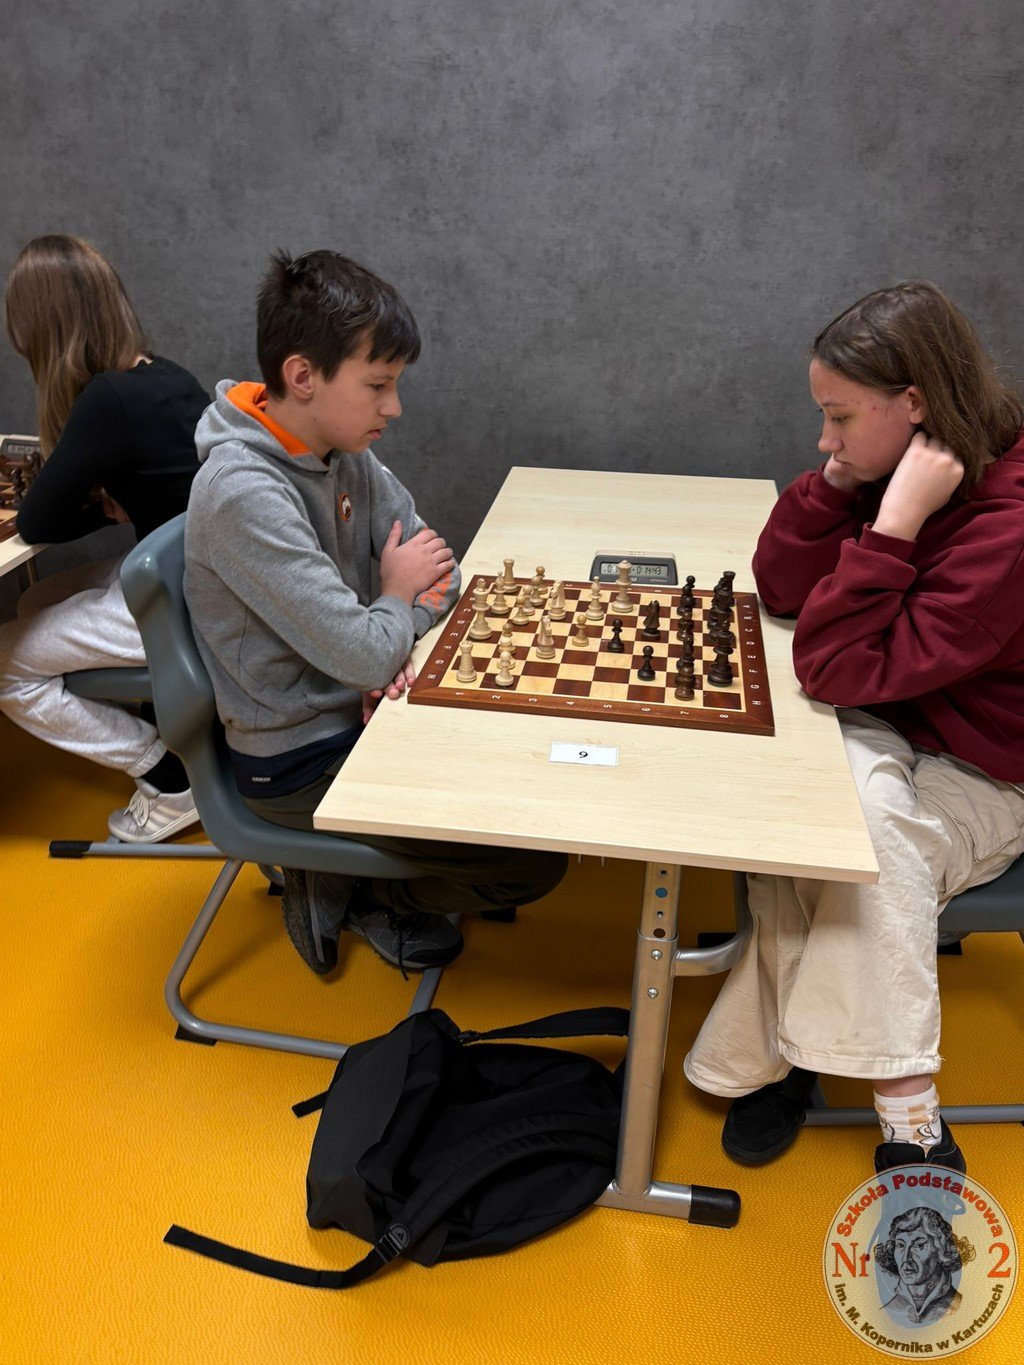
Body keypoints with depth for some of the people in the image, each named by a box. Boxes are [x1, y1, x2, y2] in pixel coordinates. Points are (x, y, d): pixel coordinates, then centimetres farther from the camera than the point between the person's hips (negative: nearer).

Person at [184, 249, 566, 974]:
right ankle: (363, 895, 16)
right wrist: (398, 596, -8)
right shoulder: (243, 495, -28)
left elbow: (434, 563, 5)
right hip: (299, 758, -8)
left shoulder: (343, 449, -2)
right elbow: (363, 655, -29)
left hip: (354, 706, 8)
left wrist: (395, 639, -15)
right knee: (534, 863, -11)